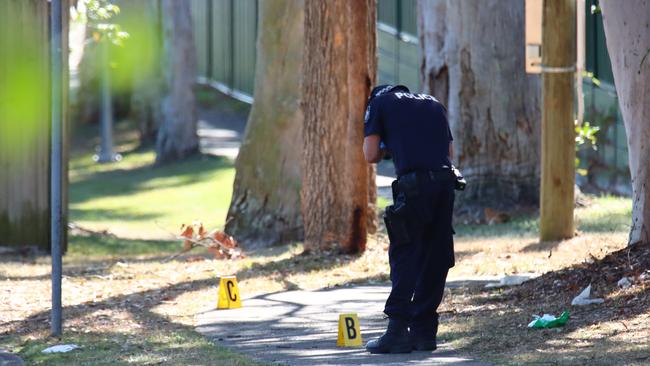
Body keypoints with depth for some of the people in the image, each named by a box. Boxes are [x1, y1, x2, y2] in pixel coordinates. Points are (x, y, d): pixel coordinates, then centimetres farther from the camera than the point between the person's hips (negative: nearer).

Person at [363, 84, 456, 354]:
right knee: (435, 258, 9)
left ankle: (398, 330, -9)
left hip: (414, 184, -5)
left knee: (404, 256, -2)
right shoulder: (433, 104, 26)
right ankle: (424, 331, 11)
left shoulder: (379, 103, 11)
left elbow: (370, 155, 3)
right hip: (445, 181, 5)